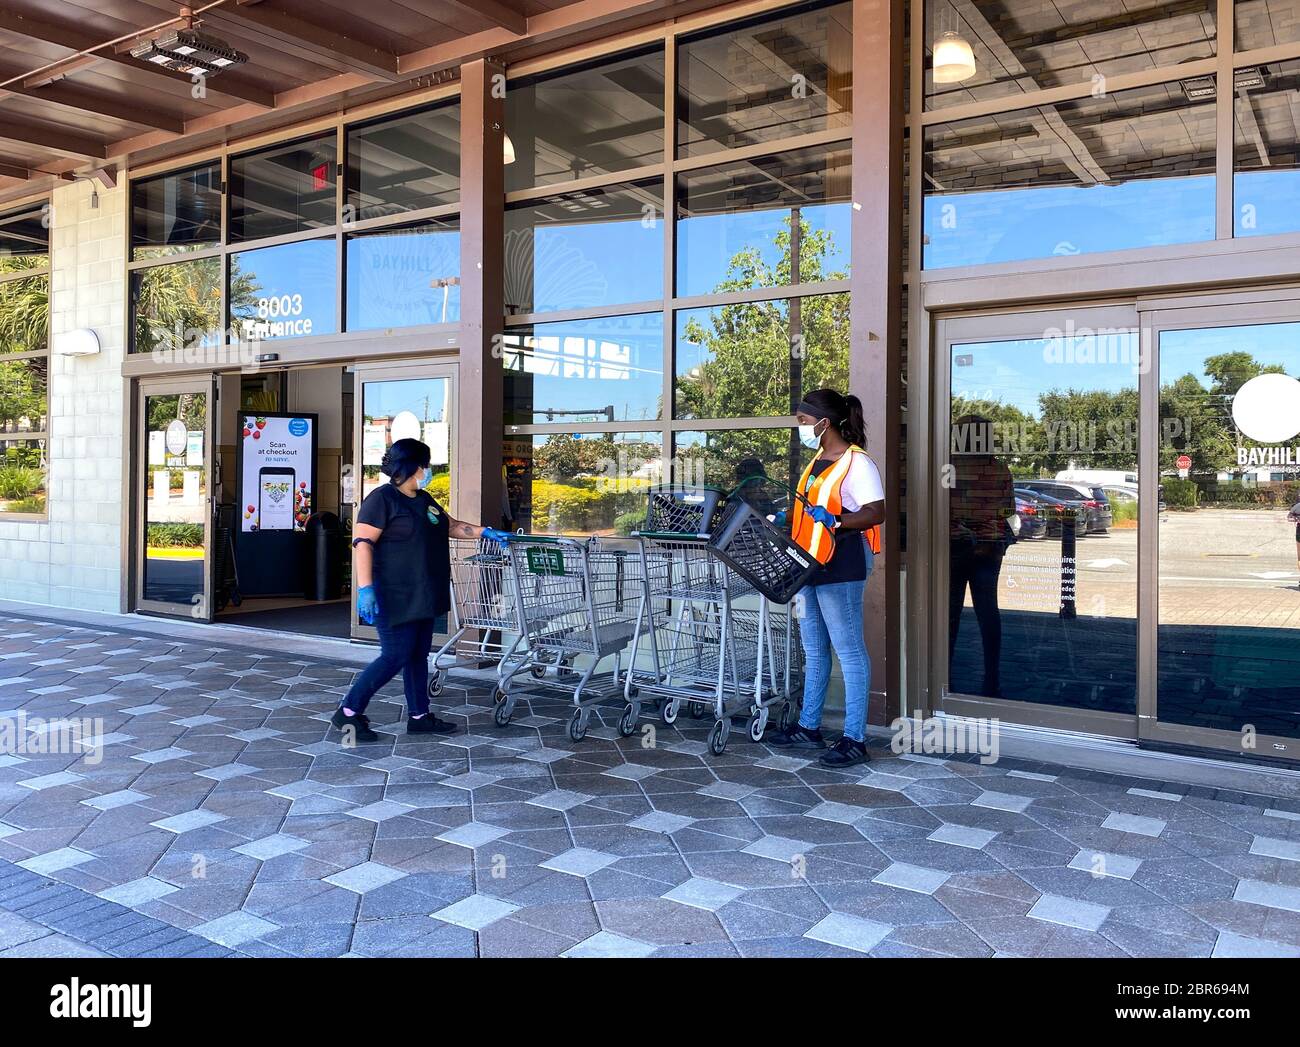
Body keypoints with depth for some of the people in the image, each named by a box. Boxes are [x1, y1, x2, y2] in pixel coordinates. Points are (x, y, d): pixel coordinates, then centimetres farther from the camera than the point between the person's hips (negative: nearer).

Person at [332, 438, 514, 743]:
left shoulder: (424, 500, 15)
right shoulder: (382, 499, -12)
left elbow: (450, 526, 26)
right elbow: (363, 543, -17)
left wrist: (485, 532, 16)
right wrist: (365, 588, -25)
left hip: (423, 597, 9)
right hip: (395, 597, -9)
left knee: (419, 655, 12)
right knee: (395, 657, -7)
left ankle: (419, 716, 20)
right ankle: (349, 712, 5)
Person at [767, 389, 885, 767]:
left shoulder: (857, 463, -12)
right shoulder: (817, 462, 16)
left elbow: (876, 513, -19)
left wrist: (834, 520, -31)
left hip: (841, 569, -9)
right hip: (809, 566, 10)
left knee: (849, 650, -3)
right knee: (813, 650, 16)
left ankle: (855, 739, 4)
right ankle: (808, 727, 26)